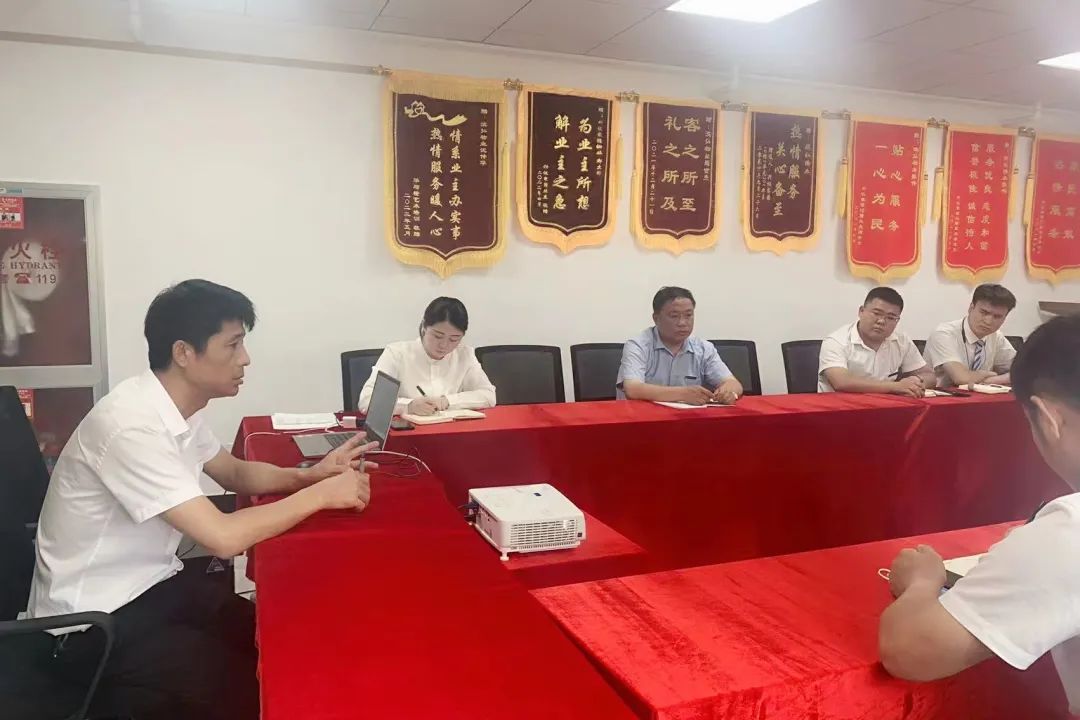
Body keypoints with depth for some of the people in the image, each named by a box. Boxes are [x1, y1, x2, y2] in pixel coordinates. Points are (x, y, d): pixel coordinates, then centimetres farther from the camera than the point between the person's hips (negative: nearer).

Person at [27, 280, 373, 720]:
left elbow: (235, 474, 13)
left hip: (152, 583, 8)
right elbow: (224, 537, -32)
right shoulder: (133, 425, -29)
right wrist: (320, 495, -22)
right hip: (94, 619, -8)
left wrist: (310, 474, -5)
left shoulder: (178, 407, -1)